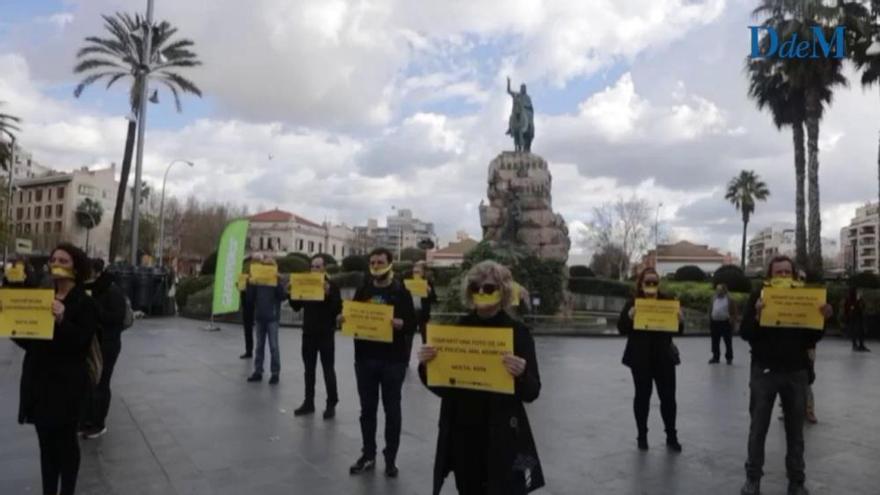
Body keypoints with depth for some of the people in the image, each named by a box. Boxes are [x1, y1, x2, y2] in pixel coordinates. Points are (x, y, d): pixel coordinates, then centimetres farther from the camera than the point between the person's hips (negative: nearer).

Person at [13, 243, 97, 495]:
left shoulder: (85, 303, -9)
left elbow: (82, 344, -18)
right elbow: (28, 339, 10)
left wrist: (62, 321, -32)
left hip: (67, 382, -6)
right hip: (39, 380, 6)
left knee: (65, 440, 6)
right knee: (46, 441, 14)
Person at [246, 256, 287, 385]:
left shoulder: (277, 281, -5)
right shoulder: (257, 281, 4)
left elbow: (283, 296, -16)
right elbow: (250, 299, 1)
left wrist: (277, 283, -23)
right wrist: (251, 285, -10)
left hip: (272, 317, -4)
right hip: (259, 317, 4)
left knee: (273, 346, -1)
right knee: (259, 345, 12)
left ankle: (275, 373, 5)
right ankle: (258, 371, 20)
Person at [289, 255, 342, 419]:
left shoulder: (332, 286, -7)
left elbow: (338, 310, -15)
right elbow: (296, 307, 10)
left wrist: (328, 294, -27)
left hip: (326, 335, -5)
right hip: (308, 333, 5)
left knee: (328, 370, 1)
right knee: (309, 369, 11)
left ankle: (331, 404, 8)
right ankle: (309, 402, 20)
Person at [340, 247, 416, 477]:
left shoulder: (401, 292, -3)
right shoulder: (363, 290, 9)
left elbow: (412, 325, -7)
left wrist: (399, 323, -27)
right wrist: (343, 319, -8)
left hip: (393, 360, -3)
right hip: (364, 358, 4)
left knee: (392, 410, 6)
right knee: (367, 409, 12)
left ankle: (390, 458, 17)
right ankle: (368, 455, 25)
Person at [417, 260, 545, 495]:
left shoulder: (517, 331, -6)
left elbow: (532, 392, -6)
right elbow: (440, 387, 8)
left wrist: (521, 375, -26)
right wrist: (426, 365, -10)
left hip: (501, 439, -3)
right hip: (461, 435, 4)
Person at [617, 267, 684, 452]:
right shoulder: (632, 304, -3)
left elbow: (678, 330, 8)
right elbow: (621, 329, -6)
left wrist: (680, 321, -14)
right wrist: (629, 317, -24)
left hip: (664, 357, 2)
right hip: (640, 358, -2)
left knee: (668, 396, 6)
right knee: (642, 396, 7)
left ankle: (671, 437, 20)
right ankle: (642, 436, 18)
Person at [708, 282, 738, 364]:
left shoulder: (730, 300, -7)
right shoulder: (714, 299, 11)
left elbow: (733, 312, -10)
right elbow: (710, 311, 15)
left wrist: (732, 322, -15)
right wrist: (710, 322, 12)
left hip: (725, 323, -6)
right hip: (715, 322, 6)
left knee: (727, 342, 3)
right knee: (715, 342, 10)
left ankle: (729, 358, 13)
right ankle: (715, 357, 20)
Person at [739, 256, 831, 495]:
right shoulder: (759, 296, -3)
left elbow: (812, 338, 5)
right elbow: (744, 333, -8)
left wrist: (822, 318, -12)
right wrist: (757, 315, -26)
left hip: (796, 371, 2)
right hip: (764, 370, -2)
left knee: (795, 430, 11)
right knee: (758, 428, 6)